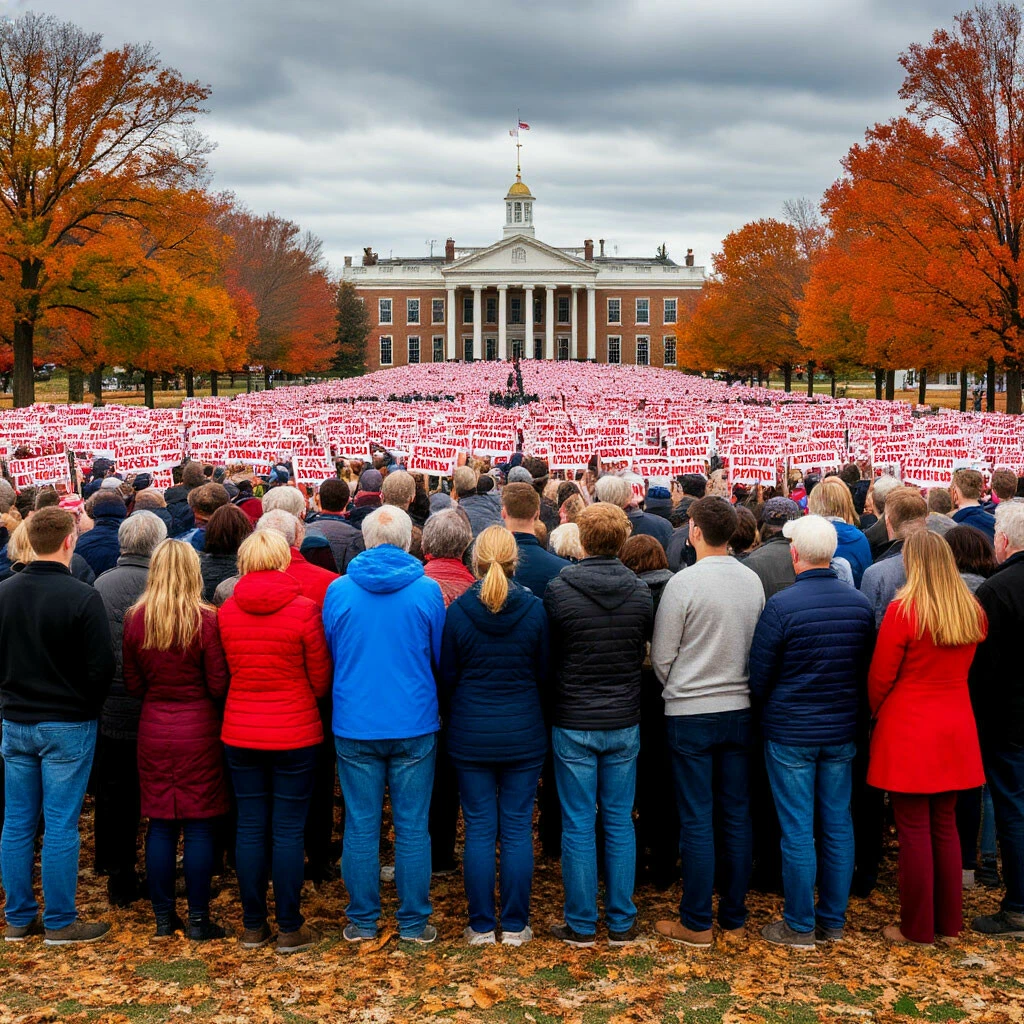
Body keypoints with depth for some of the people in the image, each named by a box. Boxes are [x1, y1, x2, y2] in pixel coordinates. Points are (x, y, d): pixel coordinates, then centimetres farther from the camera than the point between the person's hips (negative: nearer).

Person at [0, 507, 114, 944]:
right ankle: (60, 923, 10)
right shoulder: (82, 597, -17)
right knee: (60, 826, 2)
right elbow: (101, 668, -15)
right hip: (67, 726, -5)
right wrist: (85, 705, 4)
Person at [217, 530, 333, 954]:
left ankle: (253, 926, 18)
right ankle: (290, 929, 10)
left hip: (240, 732, 3)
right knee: (288, 831, 4)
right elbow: (321, 679, -3)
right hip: (295, 734, -3)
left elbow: (225, 674, 6)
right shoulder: (304, 610, -12)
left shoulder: (226, 612, -4)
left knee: (250, 828, 11)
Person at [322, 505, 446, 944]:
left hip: (355, 725, 1)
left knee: (360, 826, 9)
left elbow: (330, 656, 10)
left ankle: (362, 921, 17)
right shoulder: (427, 590, -6)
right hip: (415, 724, -1)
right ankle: (414, 922, 13)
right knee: (413, 827, 7)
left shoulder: (338, 590, -3)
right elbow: (443, 658, 5)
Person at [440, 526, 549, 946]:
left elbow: (447, 676, 1)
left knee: (479, 829, 7)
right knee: (518, 829, 7)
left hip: (471, 734, 0)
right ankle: (515, 926, 13)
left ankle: (481, 926, 12)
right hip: (524, 734, 0)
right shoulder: (534, 609, -7)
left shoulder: (457, 611, -8)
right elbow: (545, 673, 3)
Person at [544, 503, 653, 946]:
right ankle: (621, 922, 17)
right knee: (620, 822, 11)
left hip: (574, 723, -3)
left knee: (578, 825, 5)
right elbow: (644, 654, 7)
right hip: (624, 722, 3)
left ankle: (581, 924, 12)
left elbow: (547, 657, -2)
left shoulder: (559, 590, -12)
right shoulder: (640, 592, -3)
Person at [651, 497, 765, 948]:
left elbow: (662, 656, -8)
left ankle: (697, 923, 8)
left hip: (691, 714, -5)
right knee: (737, 816, 11)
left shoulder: (685, 582, -14)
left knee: (696, 820, 2)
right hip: (740, 711, 5)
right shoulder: (753, 581, 0)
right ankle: (734, 917, 20)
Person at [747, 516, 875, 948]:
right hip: (842, 732, 5)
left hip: (790, 732, -4)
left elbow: (759, 675, -9)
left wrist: (770, 711, 10)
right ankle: (833, 921, 22)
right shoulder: (860, 604, -2)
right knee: (837, 825, 12)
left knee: (797, 830, 3)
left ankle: (800, 926, 12)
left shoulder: (781, 605, -18)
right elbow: (868, 670, 8)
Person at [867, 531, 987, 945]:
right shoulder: (973, 612, 0)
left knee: (914, 830, 3)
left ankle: (917, 928, 12)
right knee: (945, 826, 15)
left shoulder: (903, 610, -15)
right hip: (956, 731, 5)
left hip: (908, 730, -5)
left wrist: (875, 712, 9)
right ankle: (949, 922, 23)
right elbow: (963, 668, 11)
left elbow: (880, 677, -8)